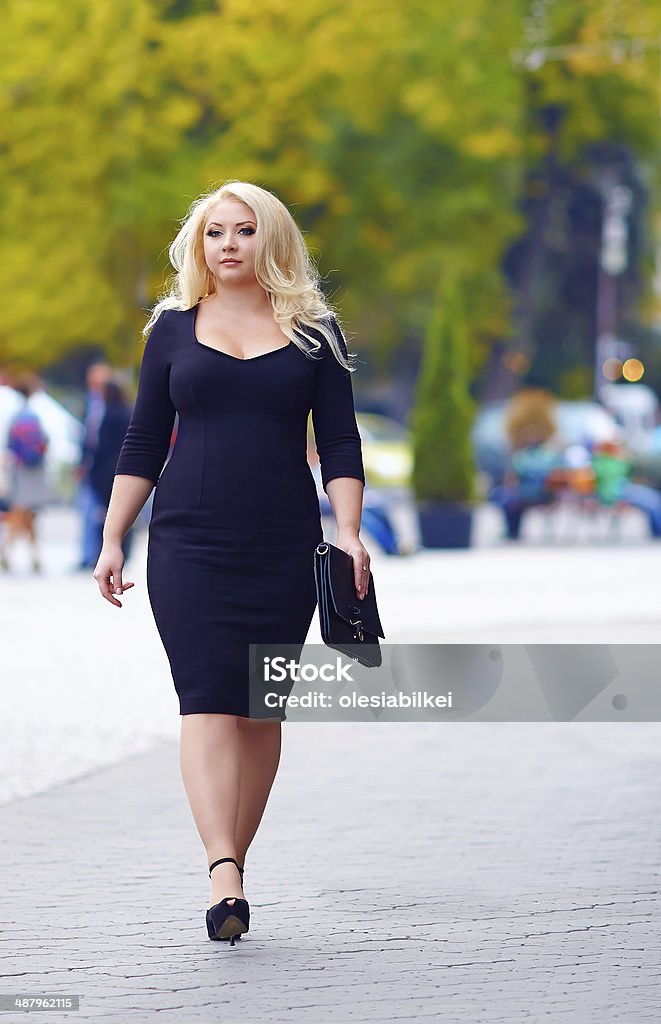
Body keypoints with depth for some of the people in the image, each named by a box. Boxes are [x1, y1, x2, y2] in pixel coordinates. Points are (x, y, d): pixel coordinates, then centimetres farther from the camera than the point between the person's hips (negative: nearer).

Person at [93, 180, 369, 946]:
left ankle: (233, 866, 15)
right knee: (208, 704, -13)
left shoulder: (313, 331, 8)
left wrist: (348, 531, -8)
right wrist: (112, 540, 4)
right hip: (188, 544, -1)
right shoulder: (174, 328, 9)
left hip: (284, 546, 1)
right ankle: (224, 881, -24)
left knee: (261, 710, 4)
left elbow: (339, 442, 5)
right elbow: (142, 443, 10)